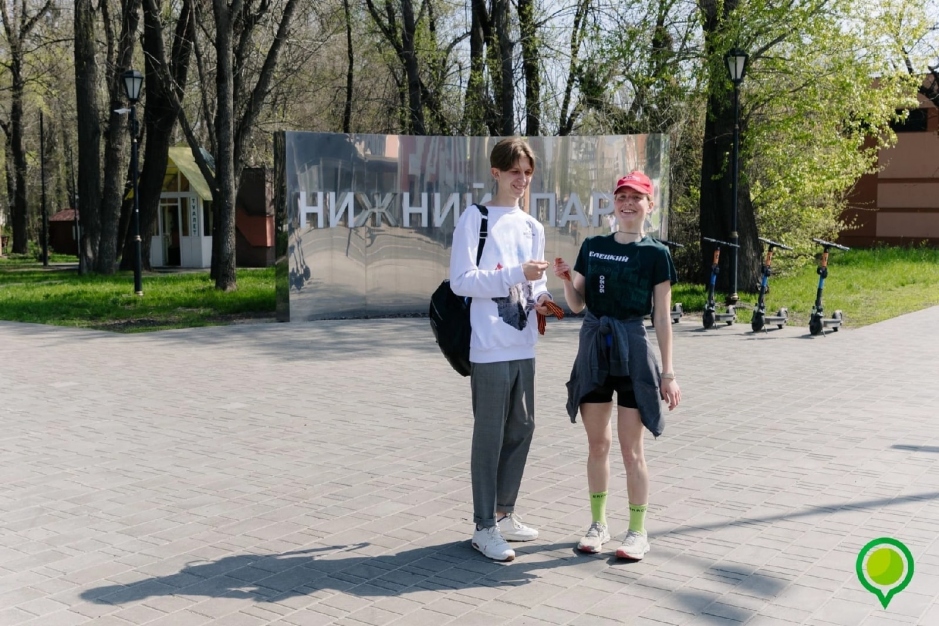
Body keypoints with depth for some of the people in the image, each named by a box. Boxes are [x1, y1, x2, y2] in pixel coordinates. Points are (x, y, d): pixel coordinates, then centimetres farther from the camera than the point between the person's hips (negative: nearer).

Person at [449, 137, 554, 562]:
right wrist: (517, 274, -21)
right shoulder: (475, 219, -5)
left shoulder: (532, 227, 14)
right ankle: (485, 527, 8)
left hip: (523, 347, 7)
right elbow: (461, 280, -13)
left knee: (521, 429, 12)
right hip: (490, 348, -7)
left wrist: (540, 297, -2)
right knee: (490, 434, -2)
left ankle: (504, 514, 26)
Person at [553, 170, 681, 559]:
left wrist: (668, 372, -5)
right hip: (594, 347, 4)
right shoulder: (592, 247, 7)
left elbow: (662, 318, -3)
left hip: (632, 351, -4)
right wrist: (565, 280, -10)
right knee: (597, 443, 11)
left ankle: (638, 532, 15)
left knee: (631, 449, 2)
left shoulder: (656, 254, -3)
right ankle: (598, 524, 24)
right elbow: (577, 305, 10)